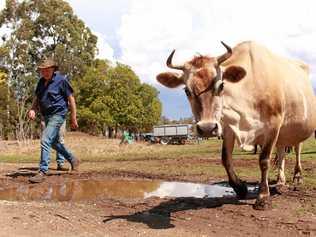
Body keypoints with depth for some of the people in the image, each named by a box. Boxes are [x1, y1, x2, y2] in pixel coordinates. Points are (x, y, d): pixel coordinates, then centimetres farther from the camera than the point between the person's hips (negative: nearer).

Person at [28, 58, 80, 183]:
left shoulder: (61, 80, -11)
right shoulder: (41, 81, 8)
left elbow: (71, 99, -9)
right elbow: (37, 98, 13)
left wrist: (73, 118, -8)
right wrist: (32, 109, -8)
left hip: (57, 115, -8)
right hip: (47, 116, 8)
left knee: (45, 141, -18)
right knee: (54, 142, 19)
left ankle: (42, 172, -15)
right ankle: (73, 160, 38)